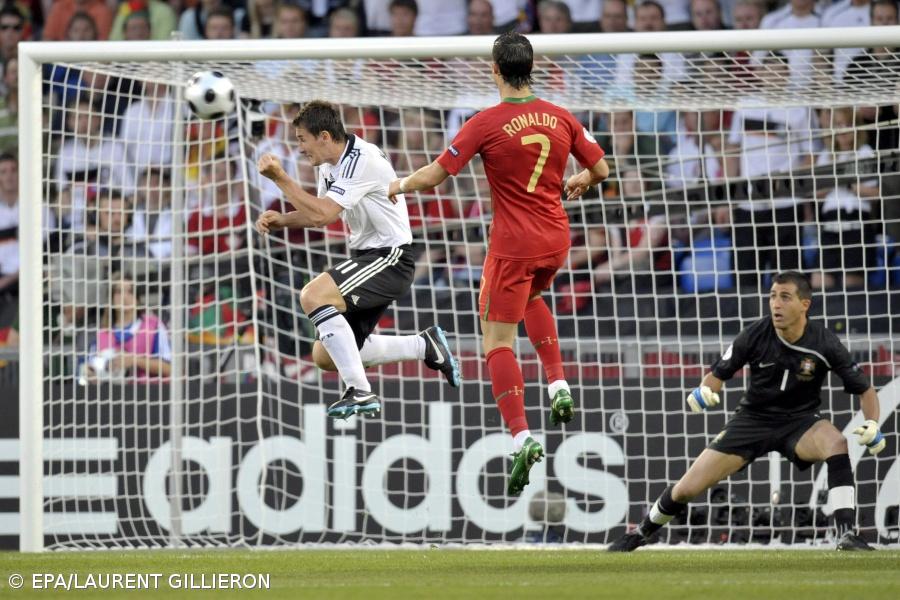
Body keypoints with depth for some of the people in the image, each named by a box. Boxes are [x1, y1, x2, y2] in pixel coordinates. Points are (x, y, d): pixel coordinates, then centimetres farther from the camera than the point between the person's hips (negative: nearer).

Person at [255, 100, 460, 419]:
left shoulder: (362, 161, -21)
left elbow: (322, 215, -29)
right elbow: (320, 212, 21)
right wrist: (281, 220, 2)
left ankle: (361, 393, -25)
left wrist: (280, 178, -25)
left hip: (391, 258, -10)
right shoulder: (330, 164, 8)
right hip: (368, 257, 10)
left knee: (313, 296, -29)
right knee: (325, 356, 6)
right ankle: (426, 346, 18)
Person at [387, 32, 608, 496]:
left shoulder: (486, 124, -15)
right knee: (531, 297, 36)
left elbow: (434, 175, -12)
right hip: (556, 239, 5)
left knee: (497, 342, 2)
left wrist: (398, 186, 8)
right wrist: (578, 181, 29)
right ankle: (558, 385, 22)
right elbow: (600, 169, 6)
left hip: (513, 244, -5)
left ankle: (522, 438, -12)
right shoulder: (560, 118, -1)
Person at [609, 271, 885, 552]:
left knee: (836, 443, -37)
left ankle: (847, 536, -31)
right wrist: (705, 391, -26)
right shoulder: (755, 336, -17)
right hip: (753, 419, 1)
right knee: (686, 489, -3)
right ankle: (640, 534, 27)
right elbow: (717, 374, -3)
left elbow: (865, 390, -8)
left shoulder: (824, 344, -19)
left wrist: (872, 426, -27)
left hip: (800, 421, -1)